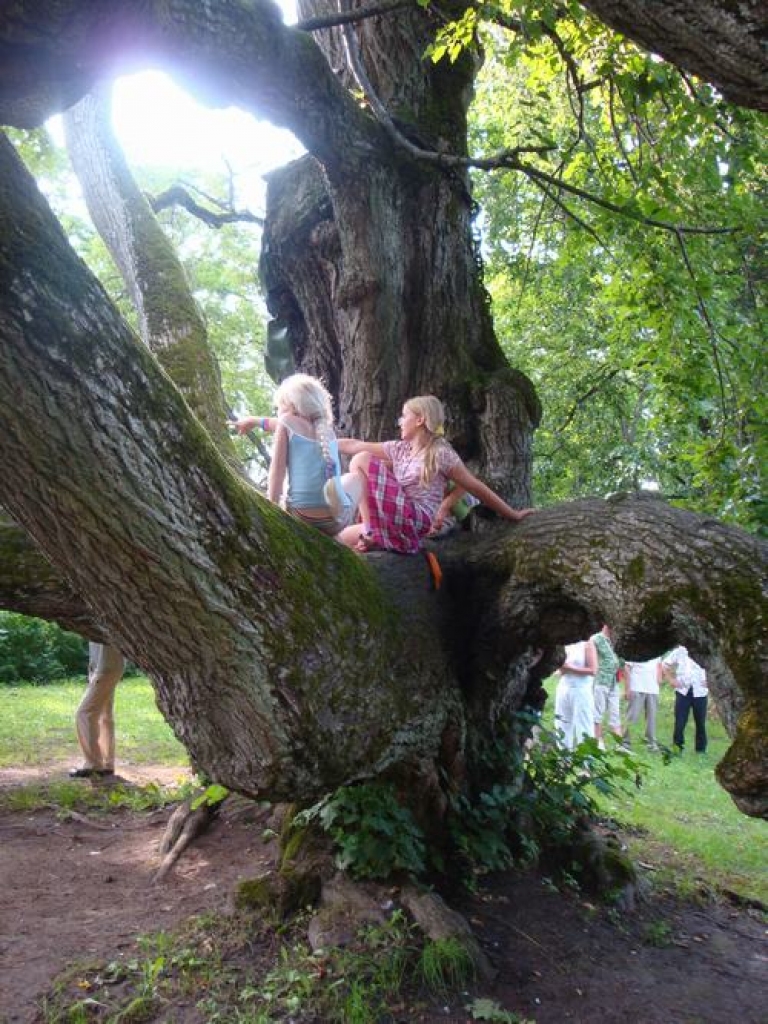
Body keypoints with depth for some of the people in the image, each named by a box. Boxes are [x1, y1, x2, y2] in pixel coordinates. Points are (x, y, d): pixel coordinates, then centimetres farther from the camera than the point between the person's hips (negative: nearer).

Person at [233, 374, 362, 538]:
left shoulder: (287, 422, 3)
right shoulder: (326, 429, 17)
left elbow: (277, 472, 0)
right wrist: (255, 420, 50)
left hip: (301, 519, -3)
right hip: (335, 520, 3)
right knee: (353, 478, 36)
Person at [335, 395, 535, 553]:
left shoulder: (441, 453, -2)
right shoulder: (399, 449, 16)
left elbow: (477, 488, 0)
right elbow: (354, 445, 17)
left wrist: (513, 515, 0)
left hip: (416, 521, -7)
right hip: (398, 522, 7)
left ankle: (369, 530, -9)